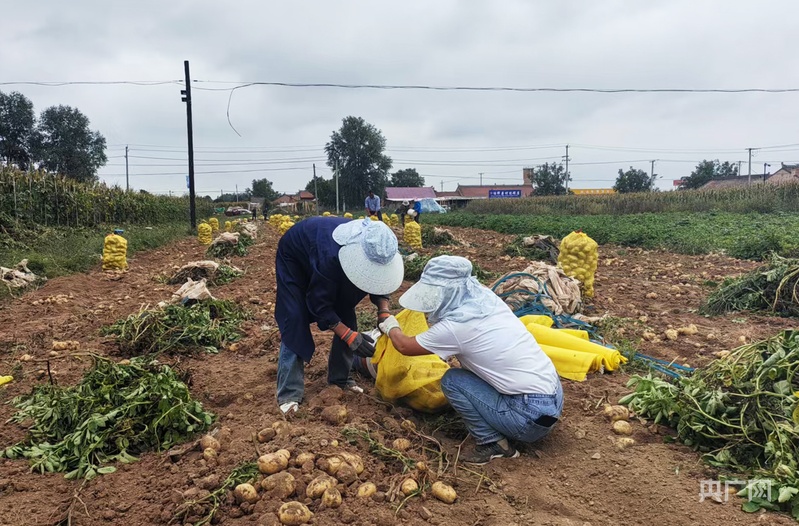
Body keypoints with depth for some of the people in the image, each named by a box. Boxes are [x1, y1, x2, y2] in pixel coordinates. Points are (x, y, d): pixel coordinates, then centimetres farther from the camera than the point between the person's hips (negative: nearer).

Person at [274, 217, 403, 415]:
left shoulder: (375, 248, -28)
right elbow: (319, 304, -34)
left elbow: (379, 279, -8)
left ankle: (340, 378, 10)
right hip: (294, 257, -6)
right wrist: (350, 336, -37)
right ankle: (289, 393, -12)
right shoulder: (330, 255, -46)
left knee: (346, 314, -3)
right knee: (295, 320, -17)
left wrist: (384, 313, -24)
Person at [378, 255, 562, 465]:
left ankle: (493, 444, 2)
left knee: (452, 380, -3)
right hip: (554, 397, 8)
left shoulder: (456, 325, -17)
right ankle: (496, 436, 18)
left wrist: (390, 327, 21)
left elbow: (405, 346, 2)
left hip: (533, 415, -8)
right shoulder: (487, 298, 4)